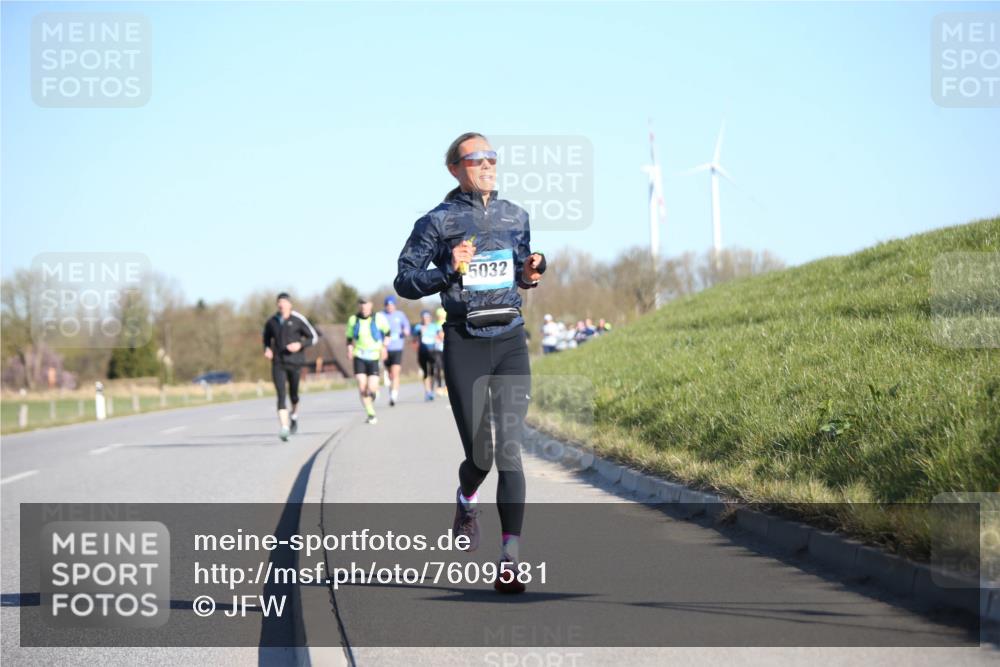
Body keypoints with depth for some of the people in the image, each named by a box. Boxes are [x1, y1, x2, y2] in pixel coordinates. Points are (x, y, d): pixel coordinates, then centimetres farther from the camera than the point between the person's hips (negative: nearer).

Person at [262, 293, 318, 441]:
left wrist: (300, 344, -18)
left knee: (293, 394, 12)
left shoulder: (298, 320, -6)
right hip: (278, 363, 1)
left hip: (295, 362, -1)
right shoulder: (271, 322, 3)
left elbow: (313, 337, -1)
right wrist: (267, 349, 2)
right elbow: (267, 337, 22)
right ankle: (284, 428, -21)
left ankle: (294, 415, 46)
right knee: (281, 395, -13)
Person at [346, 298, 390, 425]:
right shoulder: (353, 320, 2)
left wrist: (384, 346, 4)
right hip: (359, 357, 1)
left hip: (374, 356, -1)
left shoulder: (378, 318, -4)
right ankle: (371, 414, 0)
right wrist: (350, 349, -3)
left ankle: (374, 391, 30)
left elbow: (386, 331, 13)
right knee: (362, 386, -12)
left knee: (372, 388, -10)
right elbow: (349, 337, 14)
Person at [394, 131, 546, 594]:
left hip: (511, 341, 3)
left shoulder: (515, 216, 11)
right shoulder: (438, 222, -2)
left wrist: (530, 273, 1)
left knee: (509, 451, -8)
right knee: (480, 455, 0)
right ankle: (466, 500, 38)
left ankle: (510, 560, -11)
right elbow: (404, 282, -3)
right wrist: (449, 271, -18)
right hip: (466, 344, -3)